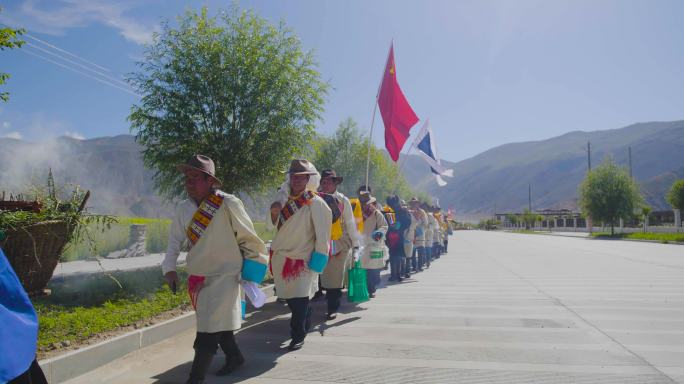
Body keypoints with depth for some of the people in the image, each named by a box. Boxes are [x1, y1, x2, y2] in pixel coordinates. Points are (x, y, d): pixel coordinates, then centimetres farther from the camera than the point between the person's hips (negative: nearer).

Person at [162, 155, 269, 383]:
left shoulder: (228, 205, -19)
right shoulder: (184, 209, -2)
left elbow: (248, 238, -10)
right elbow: (175, 240, 6)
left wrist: (253, 266, -1)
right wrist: (169, 268, -7)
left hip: (224, 276, -6)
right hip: (197, 278, 6)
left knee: (208, 332, -8)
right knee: (219, 324, 22)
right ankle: (234, 357, 44)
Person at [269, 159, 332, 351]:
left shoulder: (316, 203, -11)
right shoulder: (286, 200, 8)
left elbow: (322, 234, -13)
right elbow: (276, 227, 17)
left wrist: (318, 260, -15)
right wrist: (274, 212, -2)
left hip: (301, 260, -6)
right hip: (281, 258, 6)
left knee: (299, 299, -4)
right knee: (290, 297, 16)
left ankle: (298, 336, 12)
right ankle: (304, 323, 39)